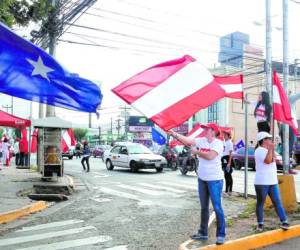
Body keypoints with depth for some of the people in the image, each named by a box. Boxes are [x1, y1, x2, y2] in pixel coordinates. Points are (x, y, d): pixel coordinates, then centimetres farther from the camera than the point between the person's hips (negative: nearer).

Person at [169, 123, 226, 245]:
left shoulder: (218, 143, -14)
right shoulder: (201, 141, 4)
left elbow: (210, 156, -27)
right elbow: (187, 140, -4)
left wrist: (196, 152, -14)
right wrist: (174, 134, -15)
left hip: (214, 180, -7)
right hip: (202, 179, 7)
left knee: (217, 207, -1)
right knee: (204, 207, 16)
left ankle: (221, 235, 10)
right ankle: (203, 233, 28)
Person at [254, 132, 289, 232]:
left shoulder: (268, 150, 16)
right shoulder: (259, 150, -12)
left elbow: (273, 160, 9)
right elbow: (268, 161, -24)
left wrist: (272, 150, 2)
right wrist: (270, 149, -18)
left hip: (273, 182, 8)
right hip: (261, 182, -8)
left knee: (277, 202, 2)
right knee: (260, 203, 4)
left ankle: (284, 222, 1)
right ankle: (260, 223, 13)